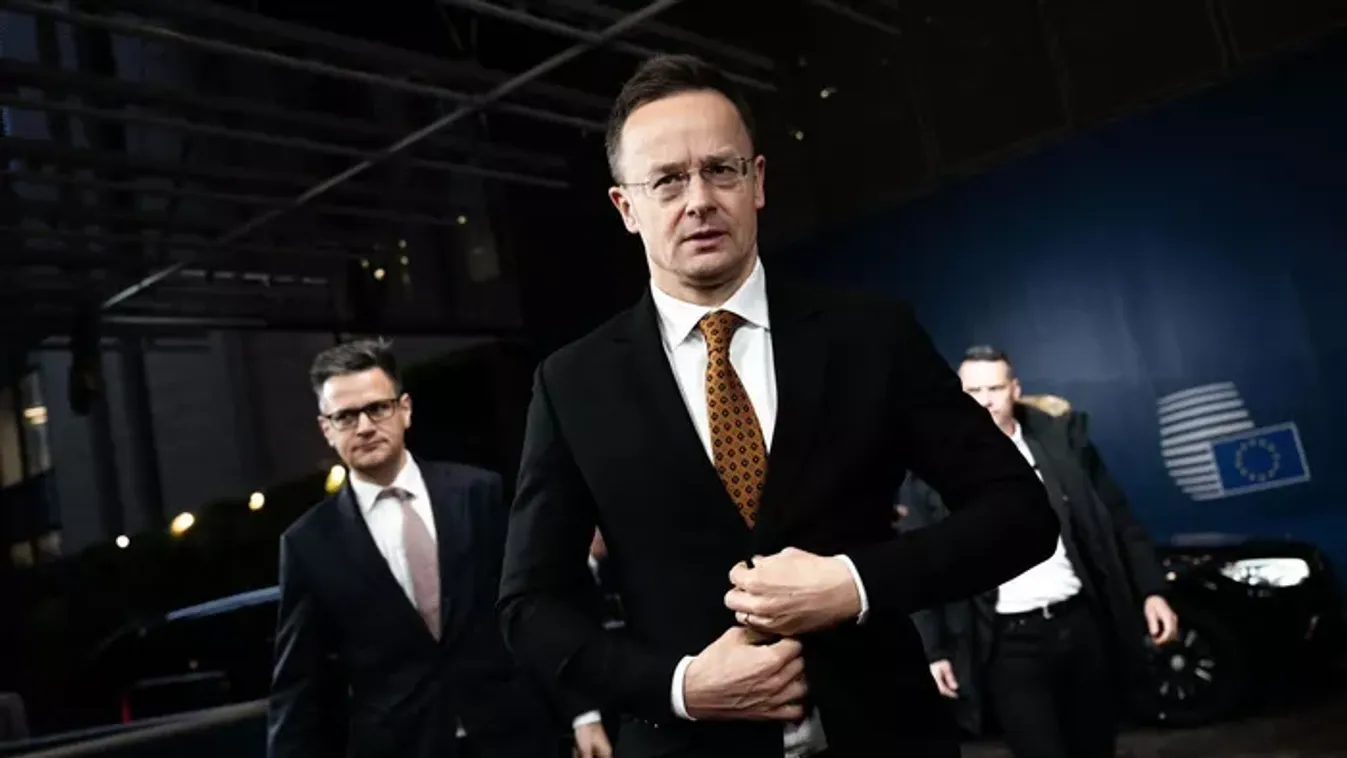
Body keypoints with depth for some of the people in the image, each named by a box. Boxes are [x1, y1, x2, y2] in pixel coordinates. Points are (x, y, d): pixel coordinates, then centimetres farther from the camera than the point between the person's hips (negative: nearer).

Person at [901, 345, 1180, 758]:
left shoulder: (1062, 439, 3)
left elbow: (1119, 520, 9)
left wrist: (1151, 591, 2)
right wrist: (932, 650, -5)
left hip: (1082, 624, 3)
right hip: (1009, 643, -3)